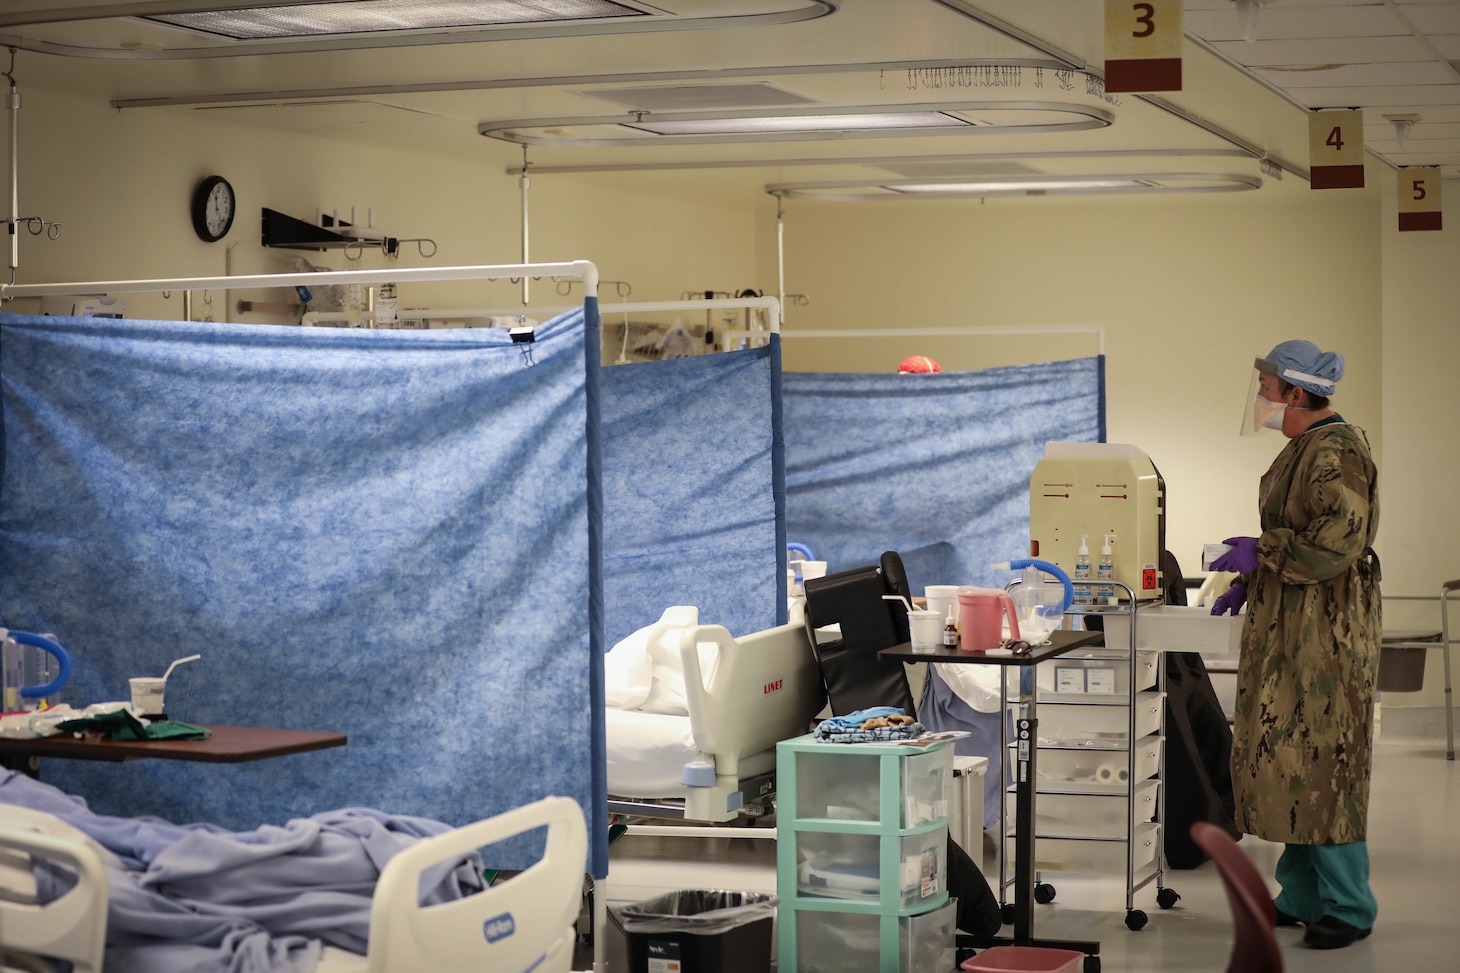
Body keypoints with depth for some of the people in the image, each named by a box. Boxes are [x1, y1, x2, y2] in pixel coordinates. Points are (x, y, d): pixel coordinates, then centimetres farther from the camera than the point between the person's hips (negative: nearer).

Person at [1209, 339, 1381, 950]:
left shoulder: (1337, 453, -15)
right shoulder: (1301, 450, 16)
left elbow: (1336, 544, -23)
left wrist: (1260, 553, -15)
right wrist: (1248, 583, 16)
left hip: (1326, 629, -10)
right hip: (1289, 630, 10)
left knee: (1324, 762, -6)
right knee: (1288, 758, 12)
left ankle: (1347, 907, 1)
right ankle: (1303, 896, 20)